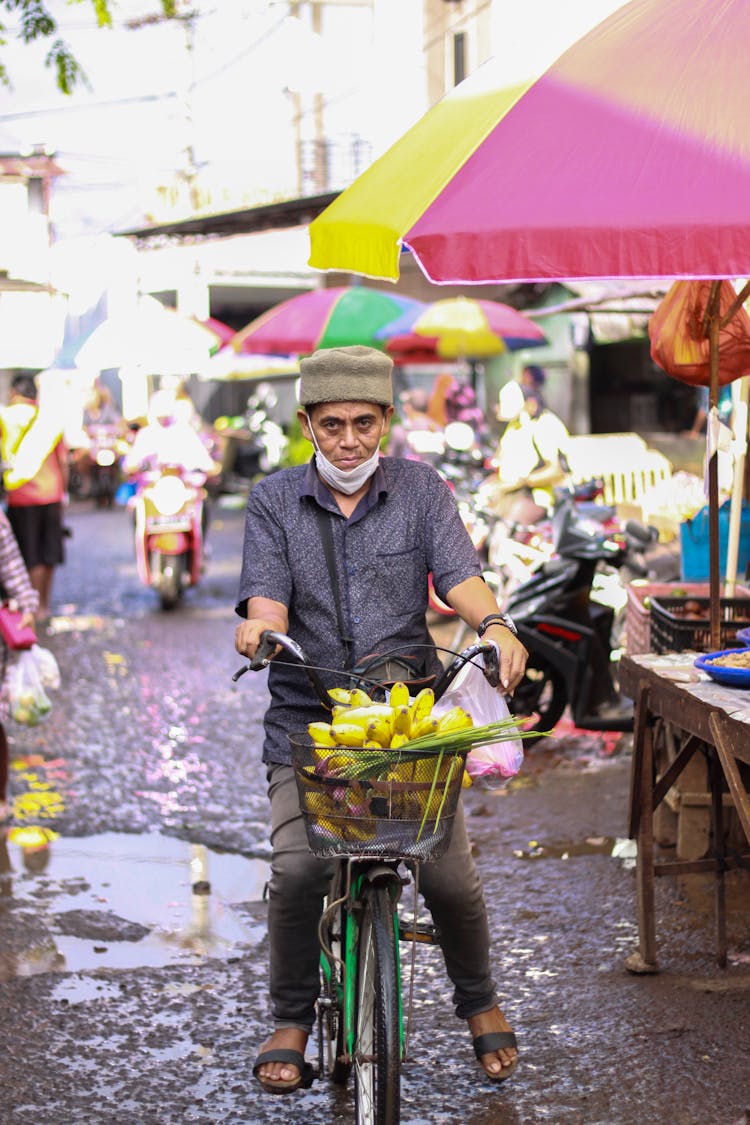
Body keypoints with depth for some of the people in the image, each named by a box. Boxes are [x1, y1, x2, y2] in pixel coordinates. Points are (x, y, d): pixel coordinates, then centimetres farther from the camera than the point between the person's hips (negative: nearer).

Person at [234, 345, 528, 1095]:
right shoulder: (273, 501, 5)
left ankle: (479, 1003, 19)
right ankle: (290, 1020, 6)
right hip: (306, 722, 0)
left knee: (450, 876, -11)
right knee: (296, 870, -19)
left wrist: (493, 624, -29)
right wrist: (260, 626, -32)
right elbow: (268, 596, -6)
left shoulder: (420, 489, 6)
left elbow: (457, 575, -7)